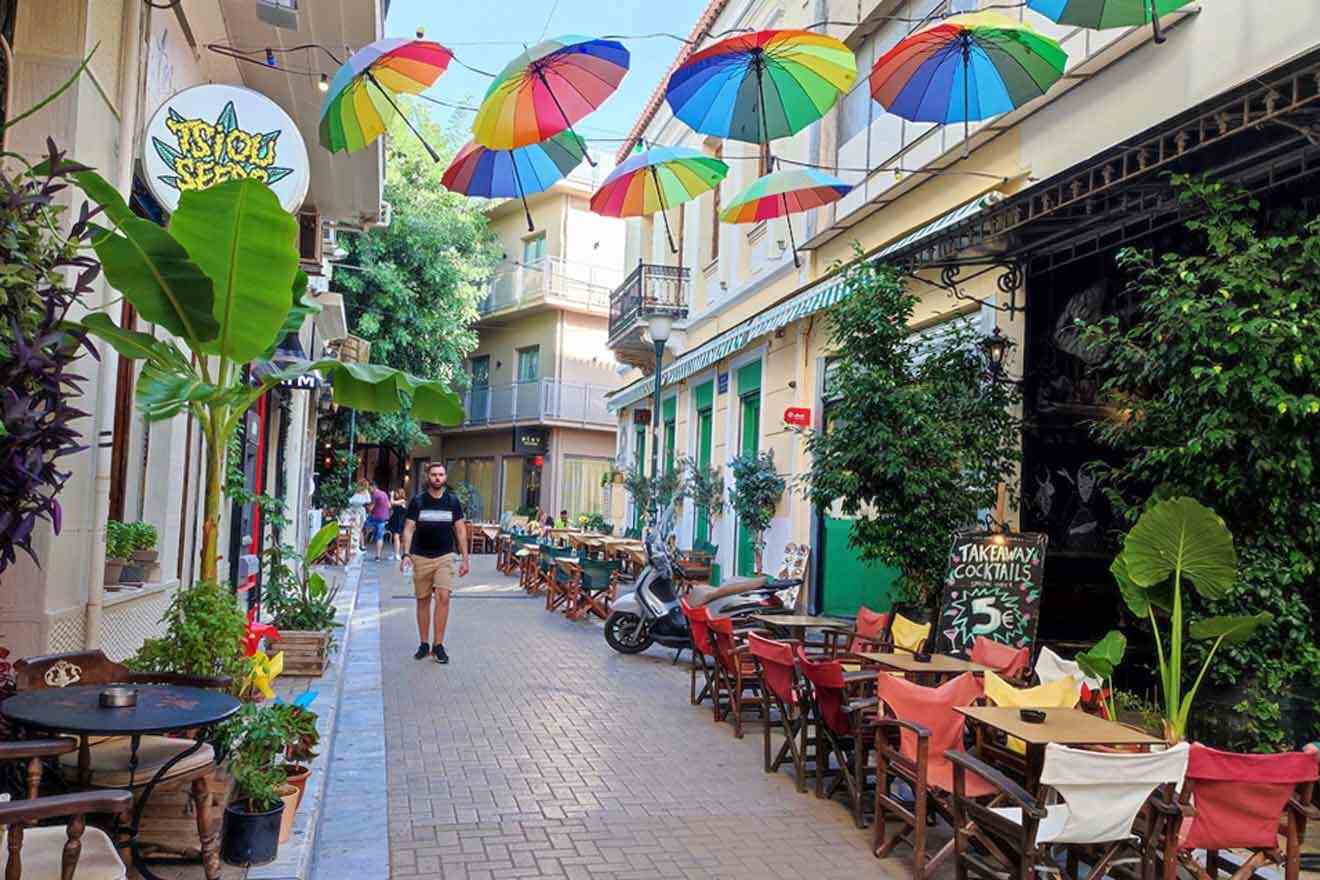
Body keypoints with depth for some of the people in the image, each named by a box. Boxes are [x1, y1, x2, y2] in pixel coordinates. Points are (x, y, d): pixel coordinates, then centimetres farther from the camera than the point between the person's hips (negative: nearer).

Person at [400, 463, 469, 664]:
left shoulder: (452, 501, 2)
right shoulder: (418, 501, -1)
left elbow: (461, 530, 5)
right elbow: (409, 528, -3)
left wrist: (465, 559, 1)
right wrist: (406, 554, -18)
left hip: (445, 557, 0)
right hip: (421, 557, 0)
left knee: (443, 597, -13)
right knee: (423, 601, 7)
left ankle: (438, 645, -4)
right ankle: (424, 644, 19)